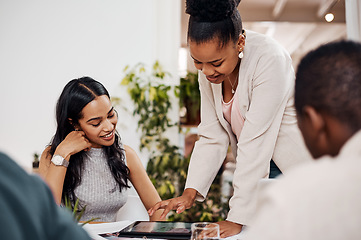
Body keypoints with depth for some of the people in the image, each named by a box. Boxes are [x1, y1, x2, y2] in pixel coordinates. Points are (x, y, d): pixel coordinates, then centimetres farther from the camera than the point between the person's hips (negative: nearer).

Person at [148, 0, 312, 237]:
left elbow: (256, 142, -28)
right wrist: (190, 192, -16)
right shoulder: (209, 69, -5)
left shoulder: (269, 59, -25)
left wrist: (237, 218, -27)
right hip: (257, 173, 5)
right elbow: (212, 138, -4)